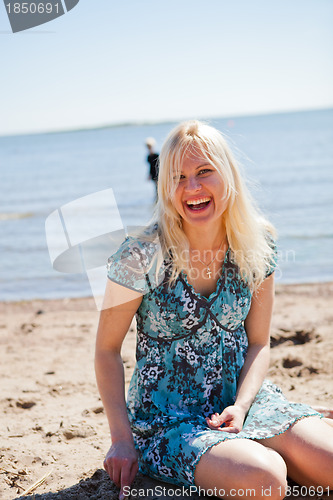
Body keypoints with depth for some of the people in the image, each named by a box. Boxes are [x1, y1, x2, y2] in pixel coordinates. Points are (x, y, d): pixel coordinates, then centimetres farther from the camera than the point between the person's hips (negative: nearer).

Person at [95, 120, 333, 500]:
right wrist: (122, 438, -12)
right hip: (167, 418, -4)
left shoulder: (256, 246, -2)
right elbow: (107, 349, -6)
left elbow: (258, 343, 6)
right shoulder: (142, 256, -14)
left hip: (239, 400, 5)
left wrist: (241, 405, -12)